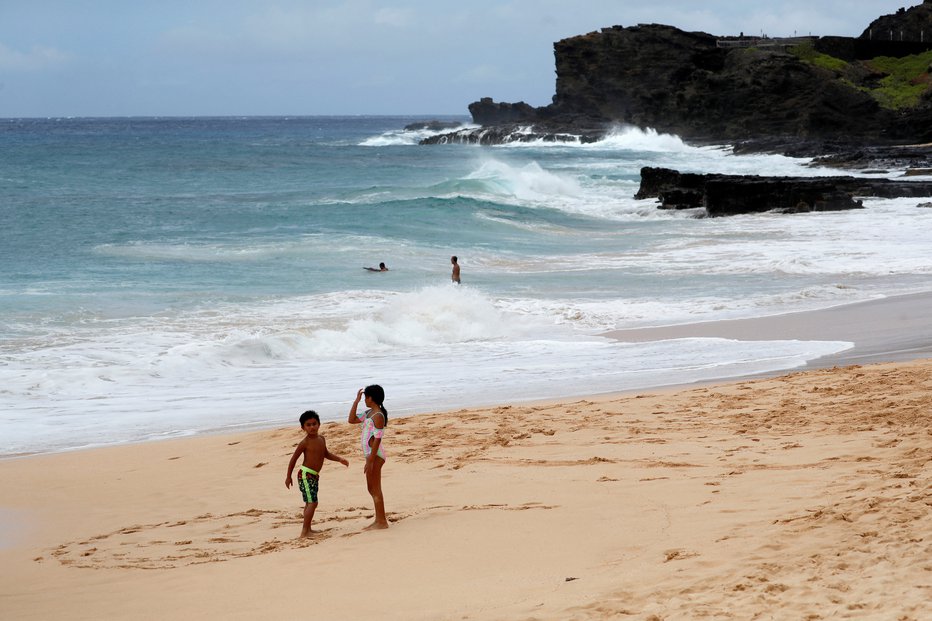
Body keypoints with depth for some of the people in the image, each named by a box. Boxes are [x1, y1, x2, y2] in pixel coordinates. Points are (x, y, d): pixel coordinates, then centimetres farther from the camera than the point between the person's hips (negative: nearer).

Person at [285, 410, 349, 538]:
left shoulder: (321, 439, 8)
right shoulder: (305, 443, -14)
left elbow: (326, 454, 25)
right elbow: (294, 459, -7)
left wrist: (339, 459, 13)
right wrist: (288, 477, -4)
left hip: (314, 475, 9)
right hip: (306, 475, -8)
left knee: (310, 503, 15)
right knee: (312, 503, -13)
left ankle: (308, 529, 23)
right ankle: (305, 531, -14)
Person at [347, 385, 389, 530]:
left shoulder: (378, 416, -16)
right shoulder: (369, 413, 13)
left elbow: (377, 439, -20)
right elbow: (352, 420, 20)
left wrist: (370, 460, -22)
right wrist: (356, 401, 14)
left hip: (375, 455, -10)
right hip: (370, 455, 10)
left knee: (375, 490, -5)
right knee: (372, 489, 15)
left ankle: (381, 522, -1)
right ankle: (379, 520, 20)